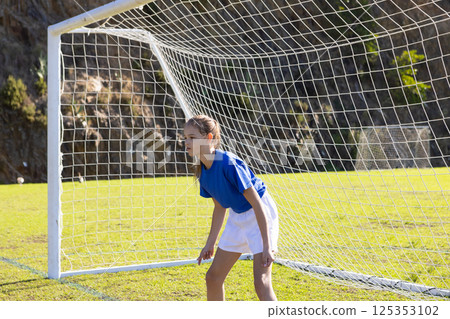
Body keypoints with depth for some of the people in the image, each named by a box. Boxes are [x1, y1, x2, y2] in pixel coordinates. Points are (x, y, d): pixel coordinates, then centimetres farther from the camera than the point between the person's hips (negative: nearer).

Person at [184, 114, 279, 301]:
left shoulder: (228, 164, -27)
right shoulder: (203, 171, -2)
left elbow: (257, 204, -25)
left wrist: (266, 245, -26)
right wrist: (210, 243, 16)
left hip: (260, 216, -8)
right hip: (237, 217, 9)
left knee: (261, 283, -17)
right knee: (213, 278, 10)